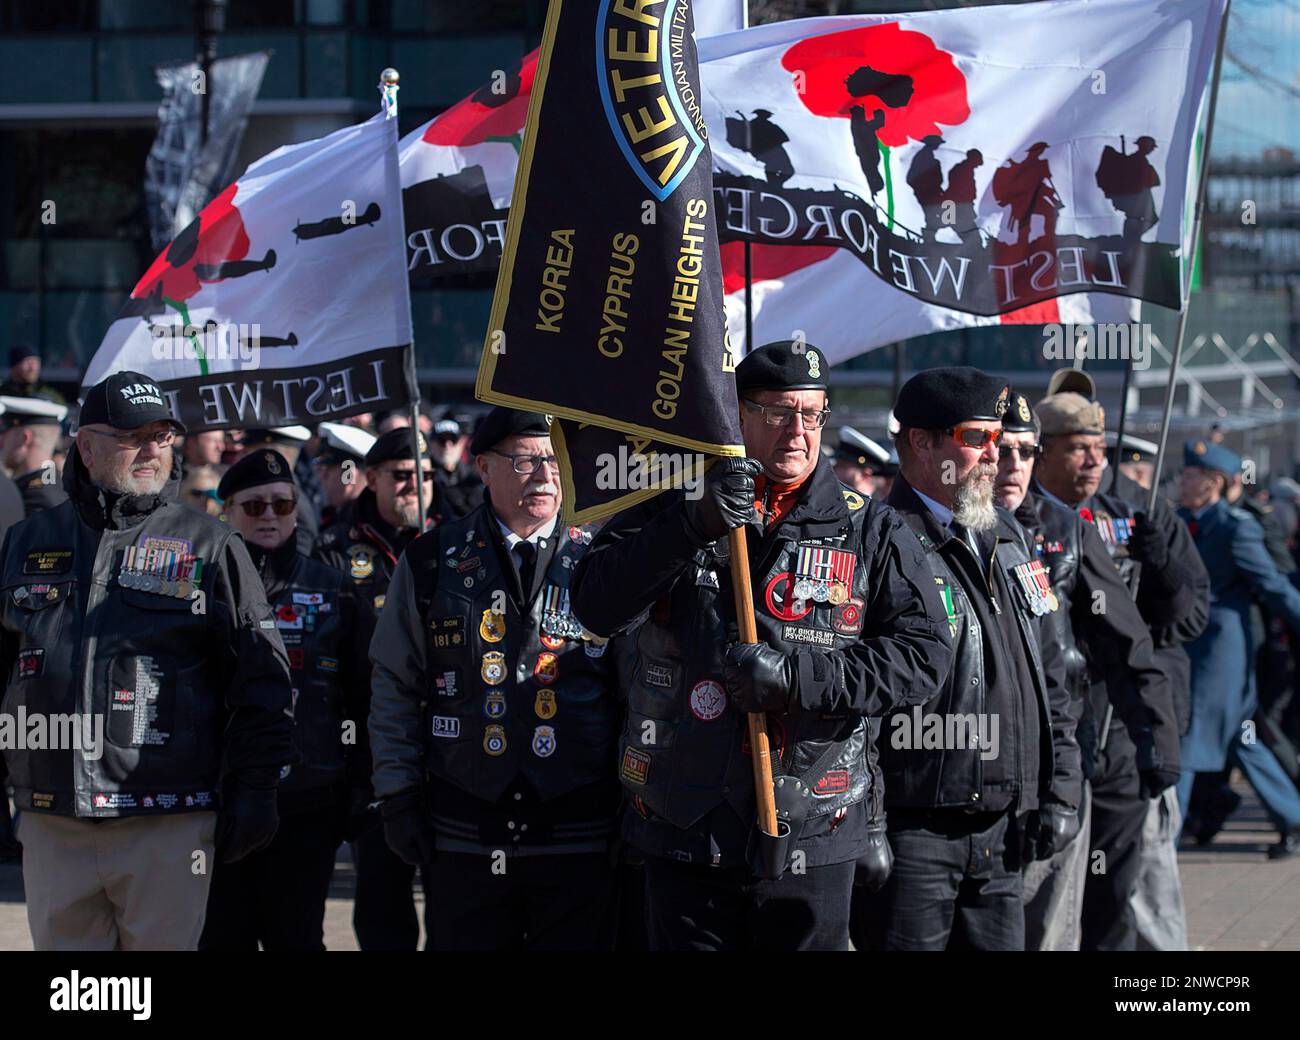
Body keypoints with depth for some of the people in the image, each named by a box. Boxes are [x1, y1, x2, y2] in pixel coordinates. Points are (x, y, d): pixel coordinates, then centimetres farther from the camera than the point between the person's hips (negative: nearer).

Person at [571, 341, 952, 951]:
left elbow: (922, 655, -5)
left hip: (813, 844, 0)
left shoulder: (870, 533, 4)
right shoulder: (673, 513, 5)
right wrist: (695, 526, -23)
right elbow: (597, 608, -10)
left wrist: (797, 676, -17)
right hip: (685, 833, 0)